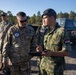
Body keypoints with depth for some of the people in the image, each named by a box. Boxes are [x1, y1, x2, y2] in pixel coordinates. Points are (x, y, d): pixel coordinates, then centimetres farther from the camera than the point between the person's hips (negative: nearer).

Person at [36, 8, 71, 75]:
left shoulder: (62, 32, -14)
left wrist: (51, 53, -28)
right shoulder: (46, 31, 7)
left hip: (55, 67, -6)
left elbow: (66, 52, -15)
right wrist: (41, 49, -5)